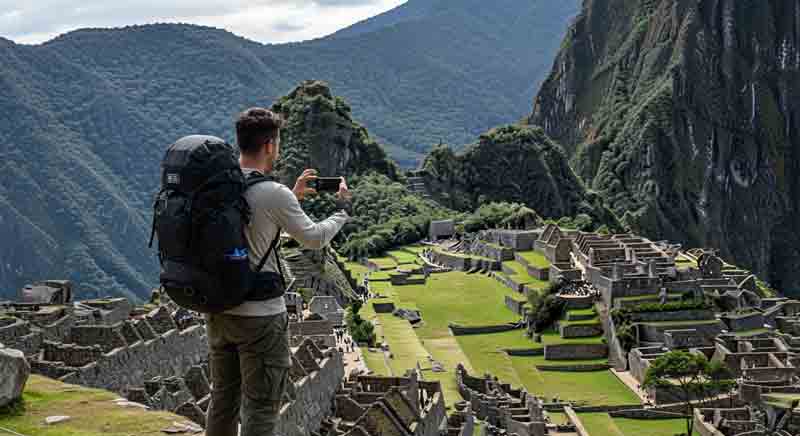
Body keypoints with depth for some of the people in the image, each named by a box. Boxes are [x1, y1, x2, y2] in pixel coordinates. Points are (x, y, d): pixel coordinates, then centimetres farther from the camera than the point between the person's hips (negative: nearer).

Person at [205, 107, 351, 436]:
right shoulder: (274, 194, -18)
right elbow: (314, 238, -5)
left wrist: (293, 197, 26)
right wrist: (342, 208, 11)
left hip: (218, 311, 7)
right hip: (261, 317, -7)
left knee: (223, 400, 18)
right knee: (260, 409, 3)